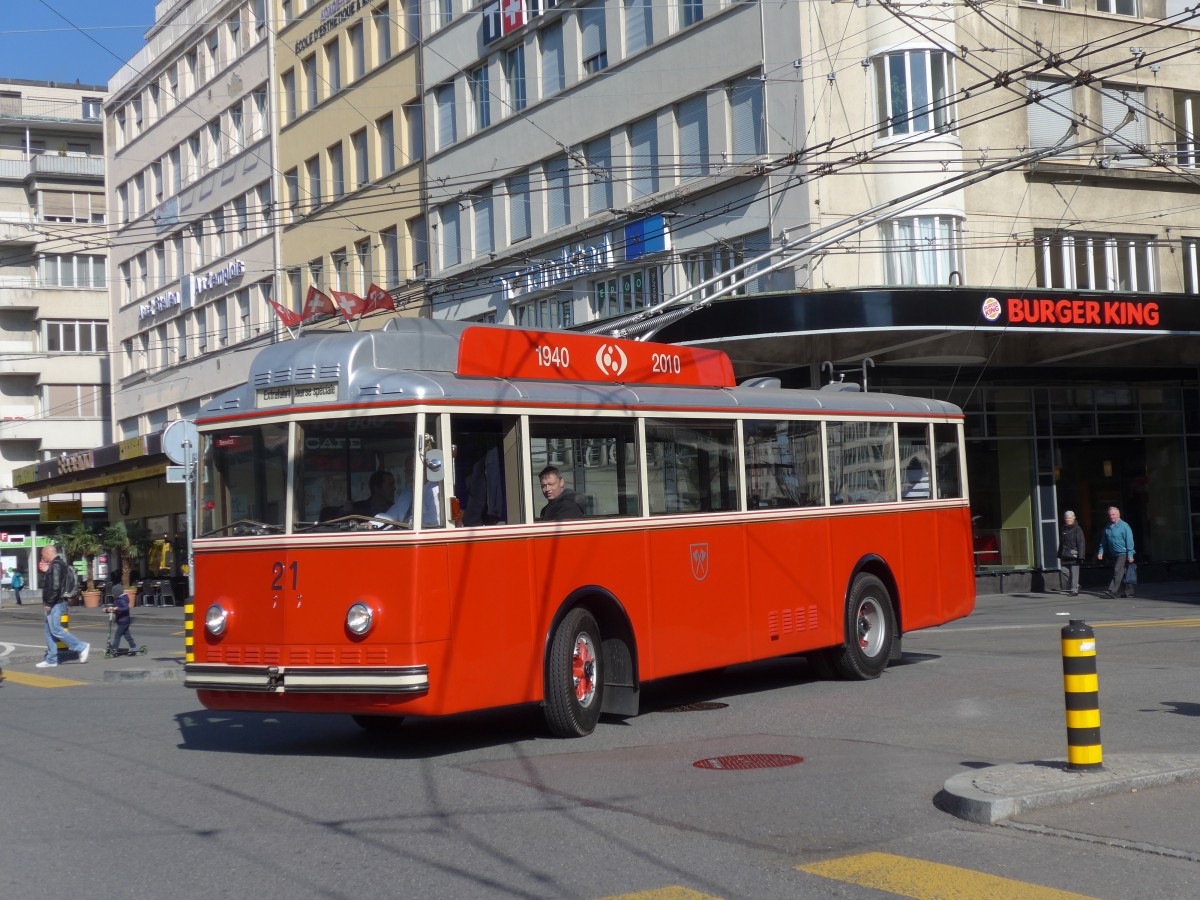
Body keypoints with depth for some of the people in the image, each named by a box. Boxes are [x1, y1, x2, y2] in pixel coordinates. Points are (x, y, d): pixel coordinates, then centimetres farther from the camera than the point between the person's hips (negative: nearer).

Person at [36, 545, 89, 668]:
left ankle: (81, 647, -6)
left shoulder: (56, 565, -15)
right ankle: (51, 659, 13)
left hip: (55, 604, -11)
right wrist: (46, 571, 13)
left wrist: (49, 603, -21)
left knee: (55, 630, -11)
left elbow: (55, 586, -24)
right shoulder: (58, 564, 17)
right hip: (55, 604, 11)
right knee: (49, 631, 11)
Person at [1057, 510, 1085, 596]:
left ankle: (1074, 590, 2)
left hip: (1074, 555, -6)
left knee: (1074, 573, -4)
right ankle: (1075, 586, 22)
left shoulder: (1077, 529, -5)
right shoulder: (1064, 529, 15)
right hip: (1065, 555, 6)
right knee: (1064, 571, 5)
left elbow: (1080, 543, -10)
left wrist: (1080, 556, -16)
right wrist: (1060, 554, 18)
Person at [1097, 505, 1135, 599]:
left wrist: (1130, 555, -15)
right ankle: (1129, 591, 18)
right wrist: (1101, 552, 6)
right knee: (1122, 574, 11)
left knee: (1118, 571, -14)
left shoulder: (1124, 526, -8)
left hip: (1123, 553, -7)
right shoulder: (1108, 528, 11)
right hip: (1114, 554, 7)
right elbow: (1104, 542, 17)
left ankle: (1112, 591, -19)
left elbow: (1129, 541, -11)